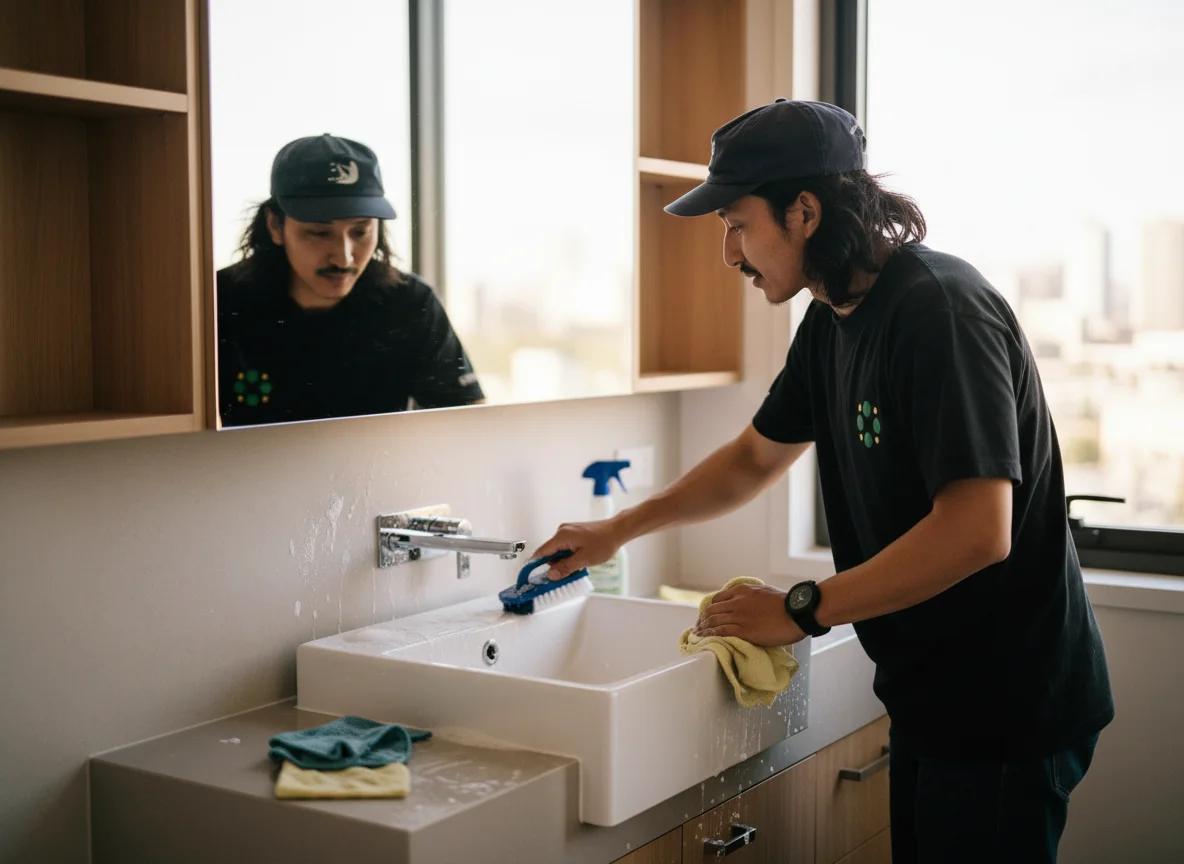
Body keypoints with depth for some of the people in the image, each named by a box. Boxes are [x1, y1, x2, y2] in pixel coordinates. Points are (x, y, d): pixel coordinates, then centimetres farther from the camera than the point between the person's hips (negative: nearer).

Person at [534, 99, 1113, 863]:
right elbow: (756, 458, 21)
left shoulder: (941, 309, -22)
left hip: (1007, 706, -8)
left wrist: (803, 610, -20)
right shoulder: (831, 322, 6)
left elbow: (977, 531, -29)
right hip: (932, 697, 8)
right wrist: (618, 531, 21)